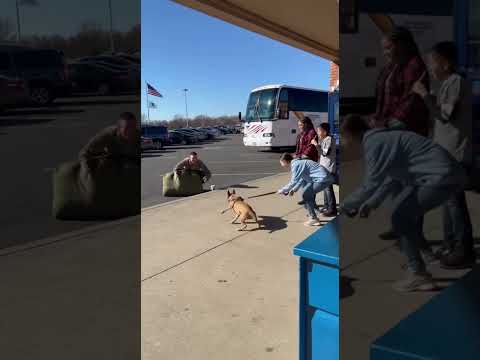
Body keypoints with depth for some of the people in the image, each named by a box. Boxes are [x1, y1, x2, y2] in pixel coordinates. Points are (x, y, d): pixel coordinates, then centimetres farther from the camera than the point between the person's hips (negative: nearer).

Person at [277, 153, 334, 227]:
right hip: (325, 177, 10)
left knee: (306, 196, -3)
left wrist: (282, 190, -4)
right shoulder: (298, 163, 17)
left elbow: (293, 182, -15)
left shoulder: (295, 164, -13)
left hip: (323, 179, -10)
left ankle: (314, 219, 2)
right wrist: (294, 189, 18)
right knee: (307, 194, 19)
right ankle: (312, 216, 27)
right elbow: (302, 179, 24)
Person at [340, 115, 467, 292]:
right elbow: (390, 177, 25)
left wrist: (345, 205, -3)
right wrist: (370, 204, 26)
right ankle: (416, 268, 28)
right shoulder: (383, 137, 17)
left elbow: (371, 183, -16)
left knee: (400, 217, -5)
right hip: (448, 174, 10)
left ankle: (418, 275, 1)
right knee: (404, 212, 20)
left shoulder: (373, 142, -13)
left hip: (442, 177, -10)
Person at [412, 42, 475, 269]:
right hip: (446, 152, 10)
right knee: (448, 199, 14)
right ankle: (451, 246, 24)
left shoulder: (456, 83, -13)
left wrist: (424, 94, -18)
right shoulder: (448, 84, 16)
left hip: (455, 153, -10)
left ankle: (464, 252, 5)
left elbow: (445, 115, -21)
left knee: (455, 200, -5)